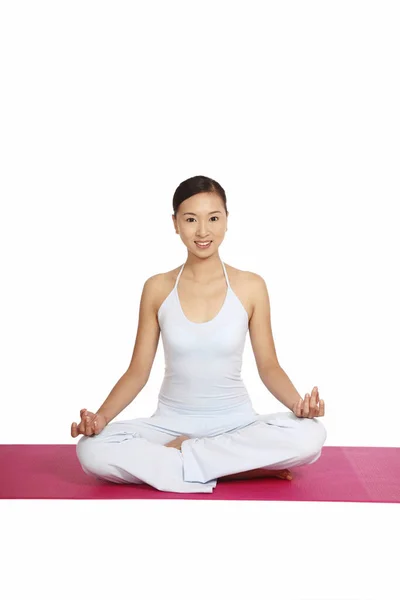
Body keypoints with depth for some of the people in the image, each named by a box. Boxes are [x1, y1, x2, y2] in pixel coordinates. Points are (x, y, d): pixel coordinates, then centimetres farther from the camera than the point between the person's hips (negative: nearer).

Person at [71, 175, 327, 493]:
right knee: (92, 449, -28)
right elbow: (138, 371, 2)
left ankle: (177, 455, -16)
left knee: (310, 434, -30)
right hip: (171, 422, 1)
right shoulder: (157, 288, -1)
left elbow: (268, 366, 1)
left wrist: (298, 402, -19)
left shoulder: (251, 287, -3)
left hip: (235, 422, 0)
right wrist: (101, 416, -14)